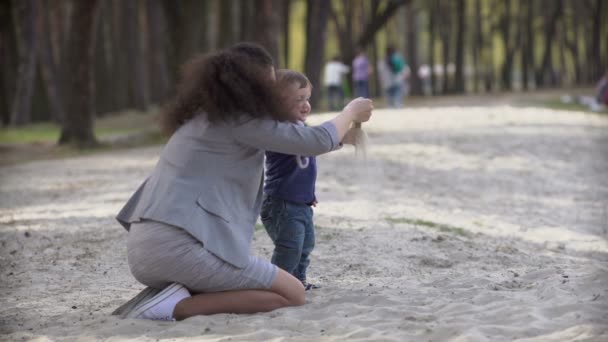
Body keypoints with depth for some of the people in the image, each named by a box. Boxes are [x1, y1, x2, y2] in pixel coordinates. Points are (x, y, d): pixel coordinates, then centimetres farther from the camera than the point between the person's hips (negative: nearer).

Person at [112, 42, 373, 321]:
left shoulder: (202, 116, 23)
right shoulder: (237, 119, -4)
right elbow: (319, 141, -2)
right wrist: (351, 111, 19)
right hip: (182, 247, -9)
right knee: (292, 294, 1)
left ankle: (168, 293, 3)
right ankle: (179, 305, -15)